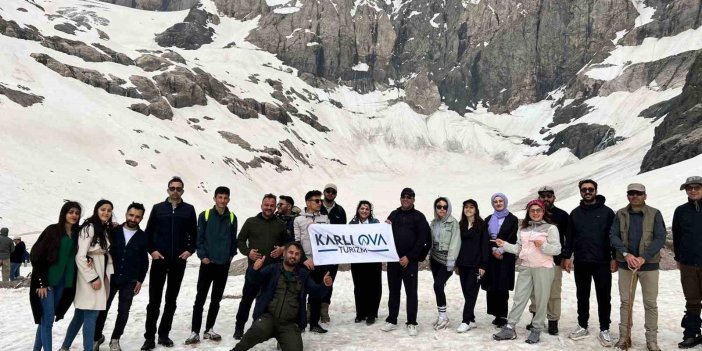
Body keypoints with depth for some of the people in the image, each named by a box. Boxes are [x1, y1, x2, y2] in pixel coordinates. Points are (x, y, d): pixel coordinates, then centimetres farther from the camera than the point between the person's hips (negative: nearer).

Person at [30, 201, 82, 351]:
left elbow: (75, 257, 13)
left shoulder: (77, 234, 8)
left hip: (63, 282, 5)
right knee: (48, 319, -8)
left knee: (45, 318, 13)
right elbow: (36, 255, -11)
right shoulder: (53, 230, -8)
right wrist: (41, 282, -15)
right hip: (46, 281, -5)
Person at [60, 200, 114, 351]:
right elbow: (80, 257, -17)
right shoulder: (89, 228, -12)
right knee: (91, 315, -9)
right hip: (89, 278, -8)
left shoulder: (105, 230, 14)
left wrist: (108, 275, 3)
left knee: (80, 315, 13)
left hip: (100, 275, 8)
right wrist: (93, 278, -16)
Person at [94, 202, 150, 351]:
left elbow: (144, 261, 6)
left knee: (123, 311, 7)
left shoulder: (143, 237, 0)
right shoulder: (114, 231, -4)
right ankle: (97, 336, 28)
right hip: (110, 277, 0)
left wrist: (140, 280, 2)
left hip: (130, 281, 1)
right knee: (103, 308, 8)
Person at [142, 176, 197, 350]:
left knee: (171, 300, 9)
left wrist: (190, 250, -4)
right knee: (154, 300, 0)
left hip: (179, 261, 1)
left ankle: (164, 334, 20)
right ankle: (149, 337, 7)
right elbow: (148, 232, 5)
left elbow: (194, 234, 8)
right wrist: (152, 250, -6)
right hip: (159, 260, -1)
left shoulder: (189, 209, 6)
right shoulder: (158, 208, 4)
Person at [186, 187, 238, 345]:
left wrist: (232, 254, 2)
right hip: (207, 263, -3)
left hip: (224, 264, 3)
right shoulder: (205, 215, -4)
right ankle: (195, 332, 5)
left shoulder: (232, 218, 3)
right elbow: (199, 238, -4)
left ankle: (209, 329, 21)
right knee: (200, 298, -1)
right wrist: (202, 255, -11)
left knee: (216, 299, 11)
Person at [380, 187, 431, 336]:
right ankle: (391, 321, 19)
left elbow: (422, 240, -7)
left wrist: (409, 257, -13)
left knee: (411, 292, 1)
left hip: (410, 261, -4)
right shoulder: (393, 215, 13)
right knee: (393, 291, 11)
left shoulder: (419, 217, 0)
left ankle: (411, 323, 7)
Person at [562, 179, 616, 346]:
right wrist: (567, 257, 4)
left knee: (604, 298, 2)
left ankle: (604, 330, 12)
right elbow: (569, 237, 10)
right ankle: (582, 326, 23)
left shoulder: (607, 212, 0)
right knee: (582, 296, 12)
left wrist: (614, 258, -7)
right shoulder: (575, 213, 9)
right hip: (580, 263, 3)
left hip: (602, 263, -3)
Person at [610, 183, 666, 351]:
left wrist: (643, 258, -19)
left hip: (649, 264, -2)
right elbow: (613, 236, -2)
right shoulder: (620, 214, 3)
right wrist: (626, 254, -17)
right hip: (625, 264, 2)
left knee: (650, 303, 4)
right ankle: (624, 336, 18)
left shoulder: (655, 214, -3)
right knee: (625, 301, 9)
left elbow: (660, 238, -9)